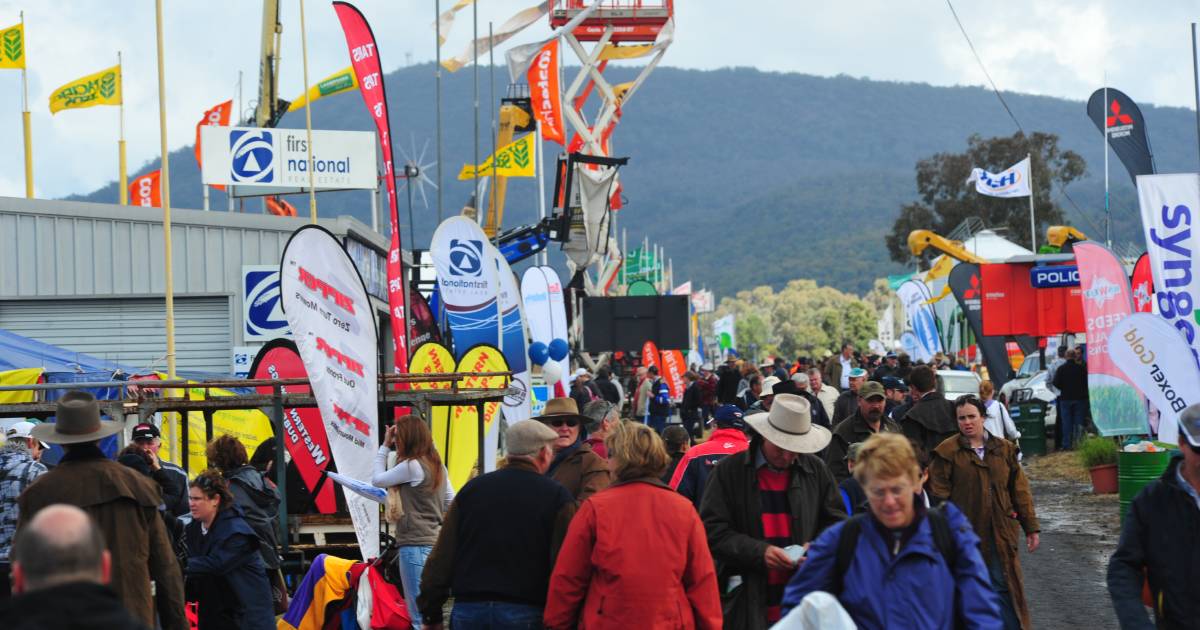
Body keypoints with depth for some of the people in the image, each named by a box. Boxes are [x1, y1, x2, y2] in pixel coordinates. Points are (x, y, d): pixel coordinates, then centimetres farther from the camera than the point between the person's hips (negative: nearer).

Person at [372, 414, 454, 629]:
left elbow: (377, 480, -1)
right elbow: (452, 504, 15)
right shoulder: (437, 466, 13)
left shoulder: (412, 466, -12)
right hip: (433, 542, 9)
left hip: (415, 546, -9)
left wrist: (384, 446, 5)